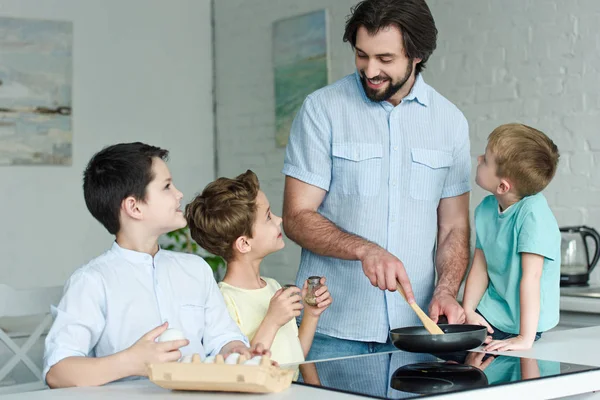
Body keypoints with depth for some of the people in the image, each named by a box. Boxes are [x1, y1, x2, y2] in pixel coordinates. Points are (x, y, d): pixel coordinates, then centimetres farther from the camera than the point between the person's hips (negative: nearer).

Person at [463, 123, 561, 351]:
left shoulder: (533, 212, -22)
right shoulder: (485, 209, -1)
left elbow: (531, 277, -25)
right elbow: (480, 267, 6)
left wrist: (525, 338, -26)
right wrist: (468, 311, -5)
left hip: (523, 324, -6)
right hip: (488, 315, 6)